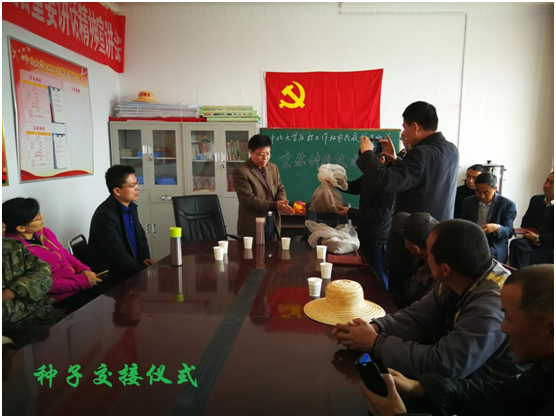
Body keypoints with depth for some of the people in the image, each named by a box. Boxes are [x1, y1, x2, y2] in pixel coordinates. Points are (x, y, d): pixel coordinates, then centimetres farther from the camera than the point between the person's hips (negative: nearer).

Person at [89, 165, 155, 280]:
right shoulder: (105, 215, -22)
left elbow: (140, 235, 16)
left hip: (132, 266, 8)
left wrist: (145, 257, 0)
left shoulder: (130, 206, 4)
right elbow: (118, 255, -25)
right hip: (112, 275, -8)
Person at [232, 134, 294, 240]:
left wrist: (282, 202, -11)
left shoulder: (273, 168, 9)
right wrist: (275, 205, -25)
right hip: (253, 224, -6)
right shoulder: (240, 171, -13)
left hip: (273, 221, 6)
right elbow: (249, 199, -19)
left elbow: (280, 188, 13)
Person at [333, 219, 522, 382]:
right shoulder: (456, 279, -7)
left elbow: (443, 365, -32)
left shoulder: (491, 305, -33)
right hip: (458, 379, 7)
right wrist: (375, 328, -19)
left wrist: (375, 343, -24)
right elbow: (419, 316, -1)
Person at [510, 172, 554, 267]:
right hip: (533, 241, 4)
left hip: (549, 246, -4)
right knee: (516, 243, -28)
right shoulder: (536, 200, 10)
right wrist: (531, 234, -4)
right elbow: (526, 220, 16)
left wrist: (538, 238, -15)